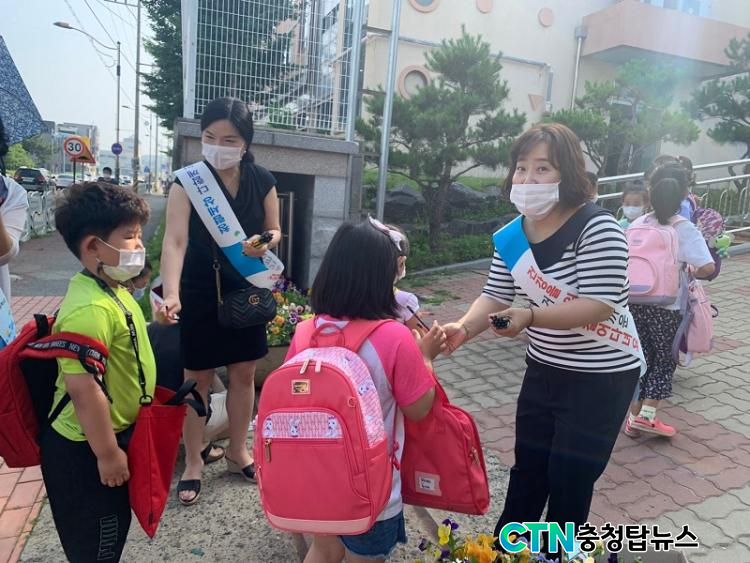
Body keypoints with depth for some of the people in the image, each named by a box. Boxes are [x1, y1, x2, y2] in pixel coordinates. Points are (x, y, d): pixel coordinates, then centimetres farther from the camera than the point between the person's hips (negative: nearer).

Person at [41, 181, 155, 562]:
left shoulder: (109, 289, 2)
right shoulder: (90, 309, -31)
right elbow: (84, 390, -32)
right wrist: (108, 454, -21)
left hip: (111, 436, 9)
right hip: (86, 451, -9)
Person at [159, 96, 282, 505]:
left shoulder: (262, 181, -3)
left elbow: (274, 230, 7)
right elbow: (175, 240, -24)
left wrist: (266, 243, -17)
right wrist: (170, 293, -38)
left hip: (246, 290, 4)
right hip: (199, 291, -3)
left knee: (244, 374, 13)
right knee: (197, 379, 7)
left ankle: (237, 452, 33)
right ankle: (193, 462, 27)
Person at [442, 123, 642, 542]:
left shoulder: (598, 228, -22)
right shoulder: (512, 236, -4)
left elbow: (599, 305, -28)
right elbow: (496, 296, -3)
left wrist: (530, 317, -41)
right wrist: (464, 328, -22)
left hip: (602, 376, -5)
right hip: (543, 369, 6)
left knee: (569, 479, 7)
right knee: (527, 470, 17)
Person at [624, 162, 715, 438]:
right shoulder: (685, 230, -11)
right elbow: (708, 267, -19)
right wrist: (691, 274, 1)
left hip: (635, 302, 4)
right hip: (666, 307, -3)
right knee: (664, 360, 14)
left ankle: (634, 416, 21)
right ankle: (647, 415, 9)